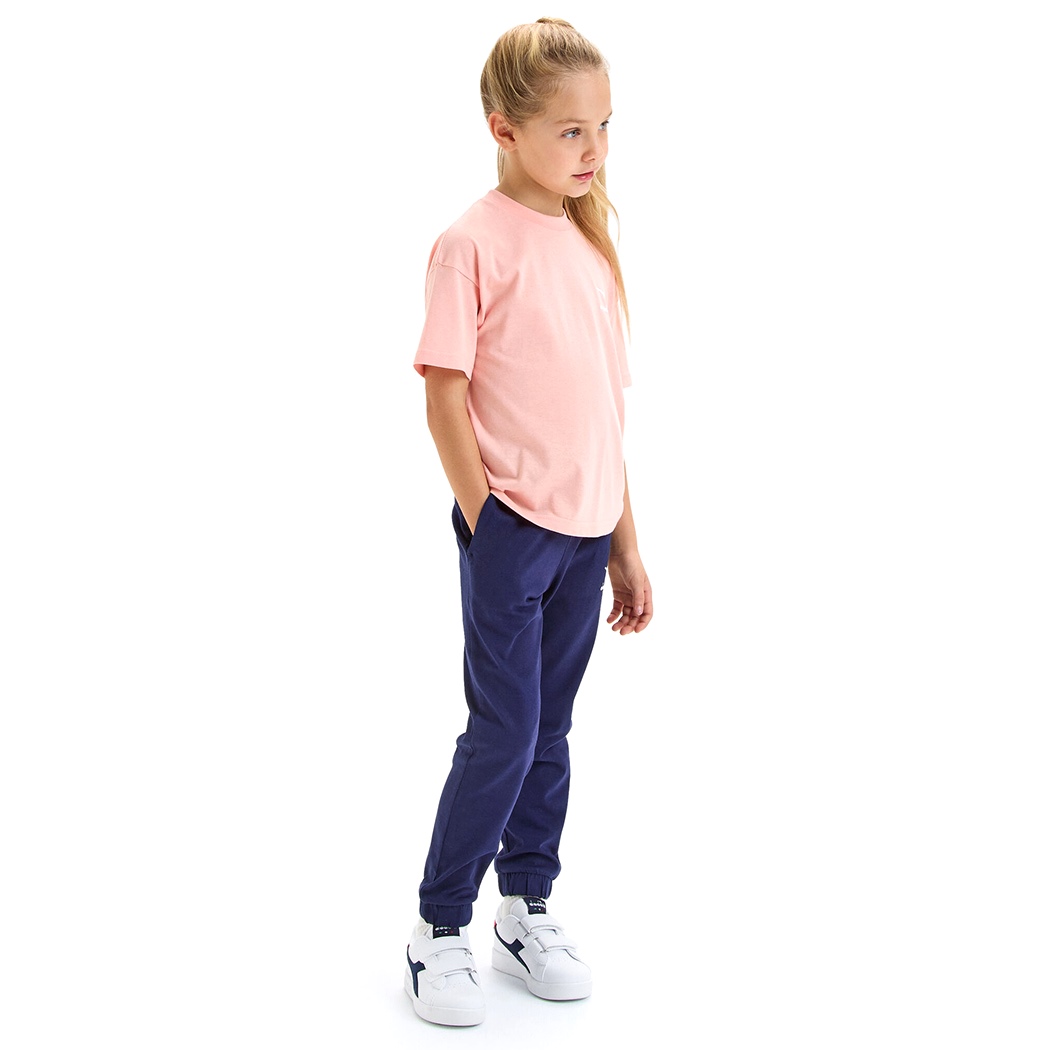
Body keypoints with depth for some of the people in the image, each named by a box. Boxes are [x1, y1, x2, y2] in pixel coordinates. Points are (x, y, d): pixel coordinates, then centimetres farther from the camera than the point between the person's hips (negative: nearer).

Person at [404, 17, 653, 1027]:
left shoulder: (591, 243, 10)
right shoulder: (475, 241, -11)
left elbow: (606, 408, 13)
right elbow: (445, 397, -11)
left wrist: (625, 544, 13)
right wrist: (488, 527, -12)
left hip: (586, 534, 6)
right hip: (511, 526, -6)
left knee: (550, 729, 15)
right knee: (504, 732, -3)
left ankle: (528, 908, 30)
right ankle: (439, 929, 14)